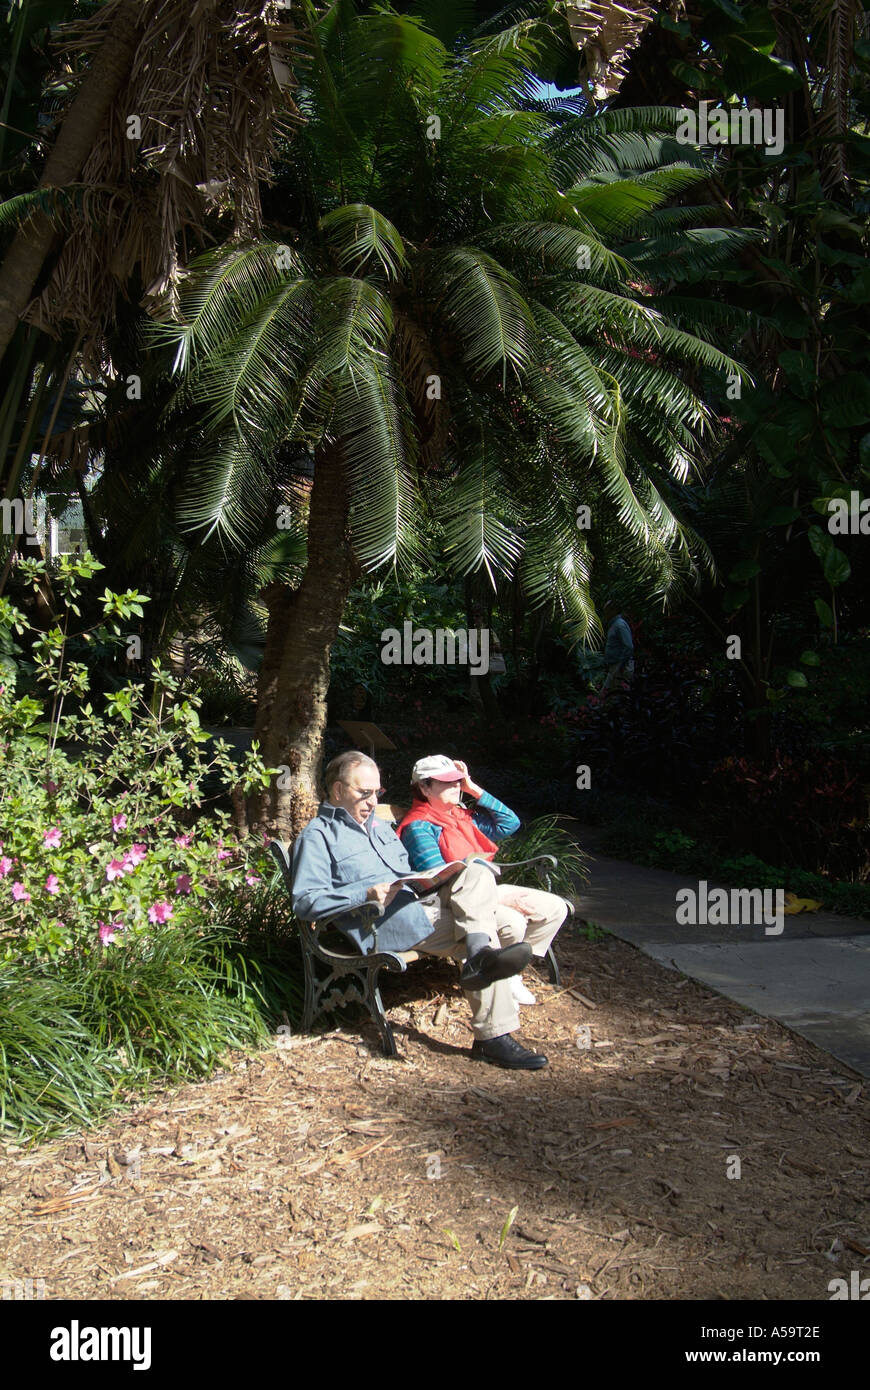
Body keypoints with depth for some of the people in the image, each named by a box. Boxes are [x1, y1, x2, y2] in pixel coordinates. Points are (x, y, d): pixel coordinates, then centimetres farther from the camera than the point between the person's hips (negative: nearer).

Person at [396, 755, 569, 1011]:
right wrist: (502, 898, -20)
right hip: (448, 902, -9)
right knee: (512, 923, -32)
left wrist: (474, 789, 6)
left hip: (486, 891, 9)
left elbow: (510, 823, 15)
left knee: (555, 908, -1)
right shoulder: (418, 827, -11)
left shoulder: (461, 816, 15)